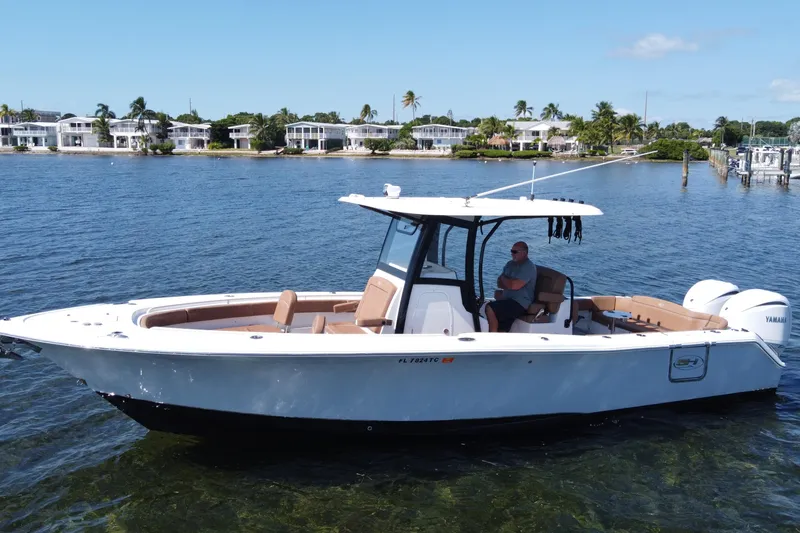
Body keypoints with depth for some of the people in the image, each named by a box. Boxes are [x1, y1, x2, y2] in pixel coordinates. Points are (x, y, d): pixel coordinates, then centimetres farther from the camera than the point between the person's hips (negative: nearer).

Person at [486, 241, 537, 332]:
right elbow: (499, 283, 14)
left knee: (490, 309, -24)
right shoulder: (510, 264, 16)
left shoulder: (529, 267, -11)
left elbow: (514, 286, -21)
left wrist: (503, 278, -1)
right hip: (508, 301, 8)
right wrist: (509, 283, -8)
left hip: (520, 304, -8)